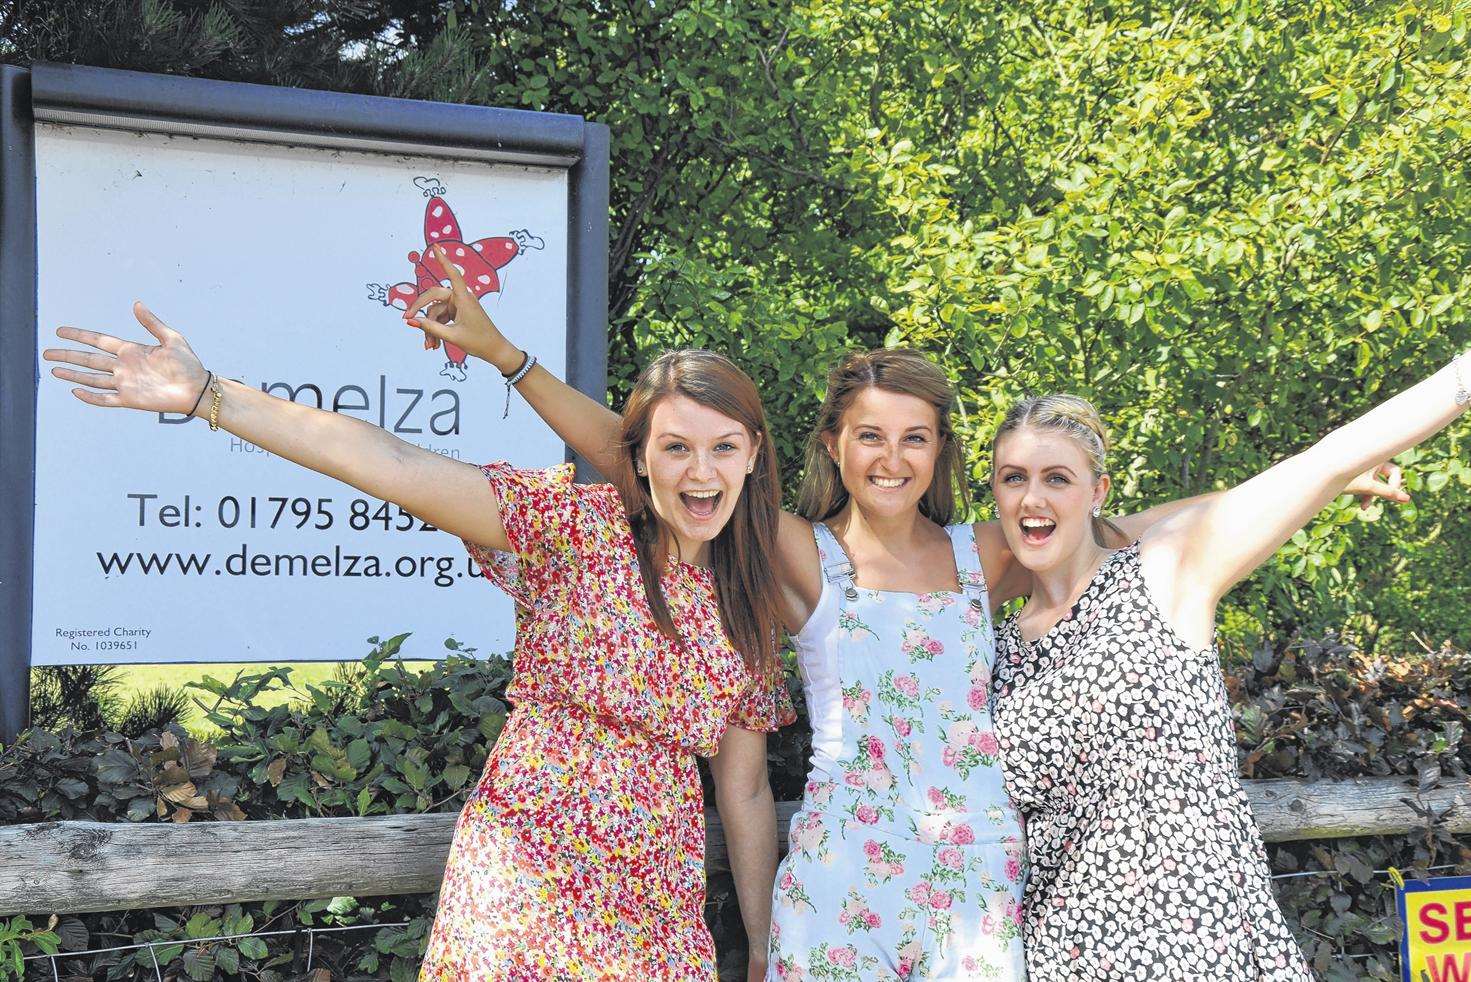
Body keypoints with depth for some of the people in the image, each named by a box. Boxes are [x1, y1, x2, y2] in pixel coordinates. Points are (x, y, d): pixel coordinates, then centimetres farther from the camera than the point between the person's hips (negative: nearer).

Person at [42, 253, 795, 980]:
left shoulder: (745, 607, 8)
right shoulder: (578, 525, -5)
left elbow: (745, 790, 14)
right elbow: (390, 464, -15)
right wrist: (204, 395, -23)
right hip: (523, 893, -4)